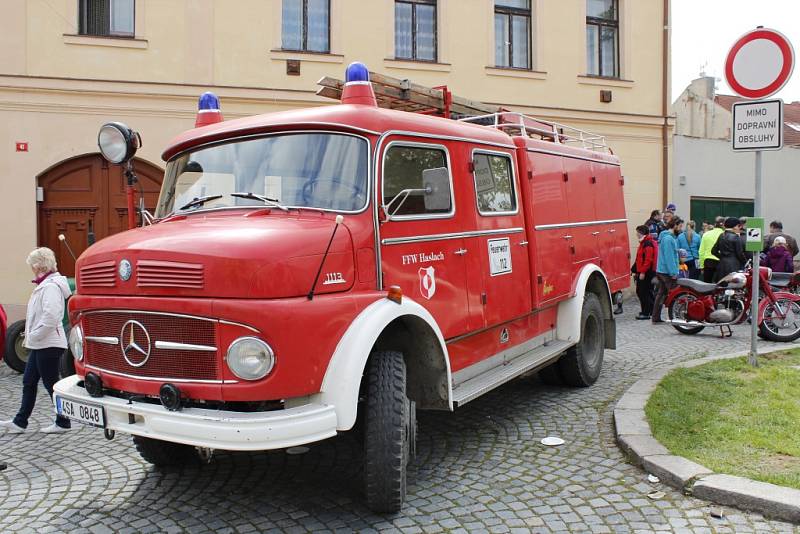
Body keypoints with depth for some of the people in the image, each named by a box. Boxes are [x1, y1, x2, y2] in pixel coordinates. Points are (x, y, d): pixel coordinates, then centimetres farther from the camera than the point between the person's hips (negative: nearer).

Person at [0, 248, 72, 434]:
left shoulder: (51, 286, -19)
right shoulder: (45, 284, 13)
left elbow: (51, 318, -28)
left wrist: (34, 335, -18)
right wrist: (32, 335, 13)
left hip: (48, 345, -10)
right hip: (41, 344, 10)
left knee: (51, 384, 0)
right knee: (29, 382, 15)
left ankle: (63, 423, 12)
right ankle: (20, 422, 24)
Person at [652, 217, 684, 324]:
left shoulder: (670, 237, 16)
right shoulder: (668, 239, -17)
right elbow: (669, 257, -21)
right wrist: (673, 273, -20)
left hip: (661, 271, 10)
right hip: (667, 272, -10)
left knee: (661, 294, 11)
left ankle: (656, 318, 14)